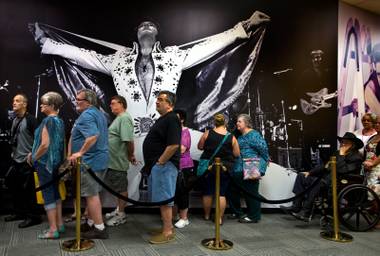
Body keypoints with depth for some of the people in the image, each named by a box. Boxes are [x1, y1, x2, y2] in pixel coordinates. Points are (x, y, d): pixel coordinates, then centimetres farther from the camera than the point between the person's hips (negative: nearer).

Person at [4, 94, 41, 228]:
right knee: (14, 186, 15)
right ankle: (19, 212, 31)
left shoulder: (30, 119, -12)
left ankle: (33, 217, 7)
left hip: (27, 161, -8)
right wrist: (13, 152, 18)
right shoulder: (15, 119, 11)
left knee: (28, 189, -3)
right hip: (16, 160, 8)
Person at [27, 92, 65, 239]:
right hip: (56, 161, 9)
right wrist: (33, 153, 15)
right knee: (55, 192, 15)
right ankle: (59, 224, 23)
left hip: (45, 162, -8)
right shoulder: (60, 121, 9)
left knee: (48, 195, -2)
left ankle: (53, 230, 4)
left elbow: (45, 144, -22)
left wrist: (34, 158, -6)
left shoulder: (48, 120, -16)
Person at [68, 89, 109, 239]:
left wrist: (80, 152, -23)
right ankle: (91, 223, 30)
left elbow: (93, 136, -32)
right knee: (93, 193, 18)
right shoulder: (99, 114, 15)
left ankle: (99, 228, 5)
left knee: (91, 194, -2)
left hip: (89, 161, -10)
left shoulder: (86, 115, -16)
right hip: (100, 159, 10)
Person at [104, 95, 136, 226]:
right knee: (117, 187, 19)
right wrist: (130, 156, 15)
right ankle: (119, 209, 33)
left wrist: (130, 156, -14)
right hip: (113, 160, 10)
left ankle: (121, 215, 14)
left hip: (118, 161, -10)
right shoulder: (119, 118, 15)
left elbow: (129, 140, -26)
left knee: (121, 187, 2)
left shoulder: (124, 118, -18)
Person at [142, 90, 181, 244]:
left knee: (164, 199, -5)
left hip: (163, 165, -10)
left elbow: (174, 145, -24)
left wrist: (160, 162, -18)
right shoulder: (163, 119, 18)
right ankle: (167, 226, 26)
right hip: (157, 165, 10)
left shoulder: (171, 119, -14)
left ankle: (167, 232, 4)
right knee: (162, 198, 15)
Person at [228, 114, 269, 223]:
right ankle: (237, 212, 30)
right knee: (233, 191, 14)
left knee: (251, 194, 1)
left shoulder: (254, 134, -11)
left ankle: (253, 216, 15)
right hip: (238, 170, 9)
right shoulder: (240, 136, 16)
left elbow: (263, 150, -16)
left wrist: (259, 169, -13)